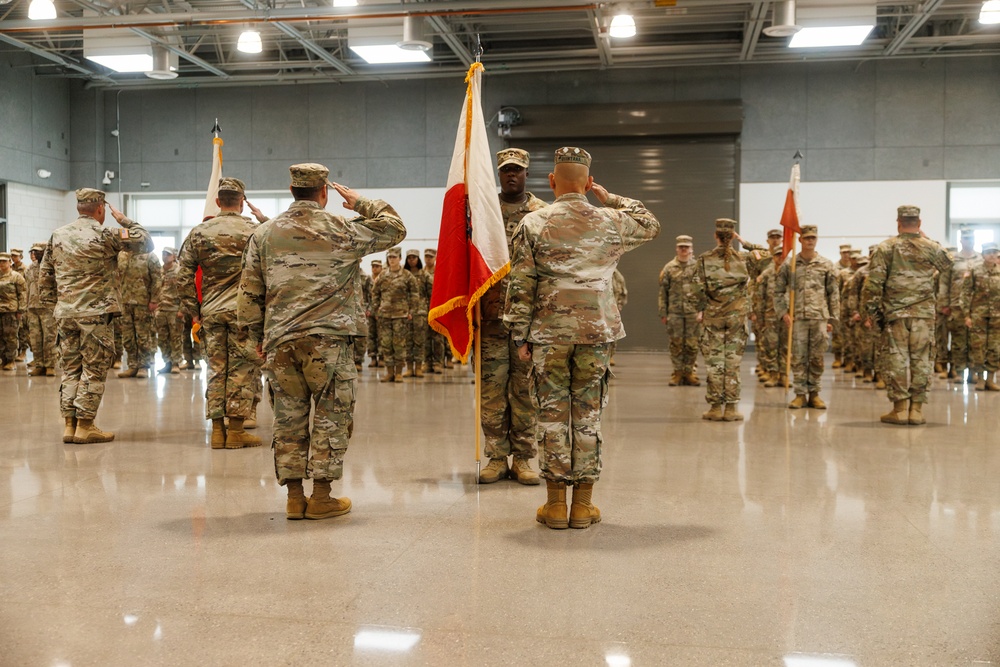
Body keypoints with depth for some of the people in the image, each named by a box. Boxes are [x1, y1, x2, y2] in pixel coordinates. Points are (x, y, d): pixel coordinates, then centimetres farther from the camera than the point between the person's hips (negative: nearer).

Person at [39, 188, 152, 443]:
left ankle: (69, 425, 11)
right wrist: (124, 220, 7)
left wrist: (53, 304, 20)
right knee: (94, 370, 1)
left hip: (64, 314, 6)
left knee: (70, 369, 11)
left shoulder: (57, 236, 8)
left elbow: (44, 277, 11)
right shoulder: (104, 236, -8)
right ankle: (85, 426, 1)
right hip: (95, 314, -5)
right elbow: (146, 243, -2)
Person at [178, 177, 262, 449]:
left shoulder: (199, 232, 5)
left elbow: (184, 277, 5)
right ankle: (236, 431, 5)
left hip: (211, 312, 3)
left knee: (216, 369, 9)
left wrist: (193, 312, 10)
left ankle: (217, 430, 12)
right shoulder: (255, 230, -4)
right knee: (243, 369, 3)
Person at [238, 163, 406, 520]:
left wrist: (257, 337, 20)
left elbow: (249, 294, 10)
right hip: (327, 340, -3)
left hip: (279, 341, 4)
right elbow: (395, 228, 11)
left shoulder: (264, 234, 9)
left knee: (289, 417, 10)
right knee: (331, 416, 5)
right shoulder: (342, 230, -1)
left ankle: (294, 496, 15)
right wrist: (362, 203, 22)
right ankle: (321, 496, 8)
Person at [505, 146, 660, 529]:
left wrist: (520, 335, 3)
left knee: (552, 415, 5)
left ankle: (555, 504, 9)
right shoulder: (611, 222, 3)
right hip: (596, 332, 1)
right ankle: (583, 504, 11)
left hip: (548, 333, -1)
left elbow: (520, 286, -4)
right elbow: (651, 225, 24)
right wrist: (611, 198, 22)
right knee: (589, 414, 6)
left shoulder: (533, 224, -2)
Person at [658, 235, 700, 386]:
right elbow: (663, 291, 6)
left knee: (692, 344, 2)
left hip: (693, 311, 0)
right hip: (674, 312, 0)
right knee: (675, 343, 2)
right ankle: (678, 372, 13)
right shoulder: (669, 268, 6)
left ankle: (688, 372, 13)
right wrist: (663, 313, 2)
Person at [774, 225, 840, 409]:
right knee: (798, 358, 1)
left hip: (820, 318, 1)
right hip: (797, 318, -1)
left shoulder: (827, 265, 6)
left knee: (817, 358, 5)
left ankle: (814, 394, 14)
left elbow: (834, 294, 8)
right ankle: (800, 394, 9)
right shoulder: (789, 265, 3)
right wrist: (783, 312, -4)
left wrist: (832, 319, 4)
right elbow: (778, 291, 7)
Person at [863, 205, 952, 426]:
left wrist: (874, 308, 3)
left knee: (897, 358, 2)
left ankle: (900, 408, 1)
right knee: (921, 359, 5)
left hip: (896, 313, -1)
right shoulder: (932, 247, 3)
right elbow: (947, 264, 25)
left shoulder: (886, 248, -2)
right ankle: (916, 409, 6)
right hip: (924, 314, 2)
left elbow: (874, 281, -6)